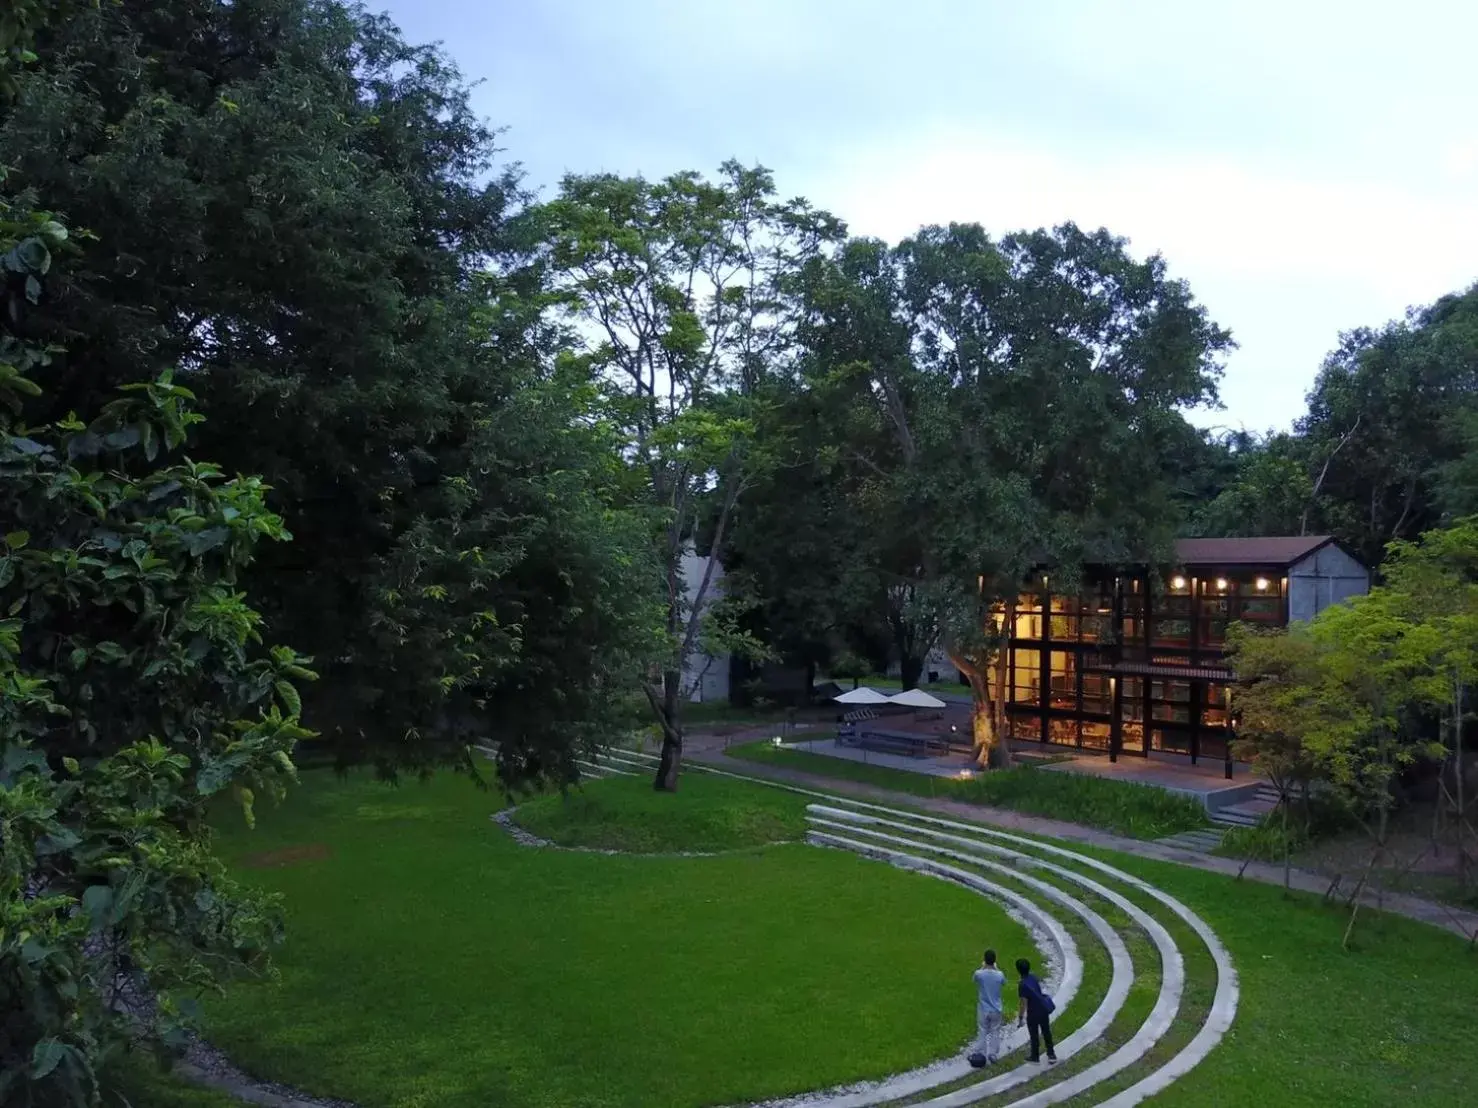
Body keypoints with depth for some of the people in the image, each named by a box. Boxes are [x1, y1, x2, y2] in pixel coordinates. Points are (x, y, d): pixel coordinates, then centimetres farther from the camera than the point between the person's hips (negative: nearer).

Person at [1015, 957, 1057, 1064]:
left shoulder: (1023, 985, -27)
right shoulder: (1033, 976, -6)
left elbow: (1024, 1003, -23)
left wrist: (1020, 1017, -12)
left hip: (1033, 1013, -6)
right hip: (1044, 1009, 6)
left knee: (1034, 1036, 15)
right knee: (1046, 1032, 22)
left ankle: (1035, 1057, 30)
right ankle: (1051, 1054, 32)